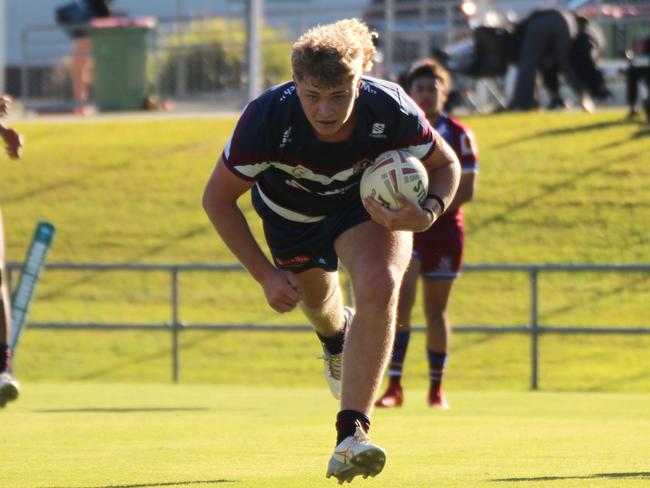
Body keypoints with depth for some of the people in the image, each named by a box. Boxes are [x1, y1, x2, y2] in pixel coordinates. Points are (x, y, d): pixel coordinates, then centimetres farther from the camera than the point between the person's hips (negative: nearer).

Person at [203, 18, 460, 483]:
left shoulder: (391, 109, -37)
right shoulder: (267, 119, -39)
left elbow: (446, 165, -15)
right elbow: (217, 198, -23)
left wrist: (428, 214, -36)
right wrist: (265, 274, -26)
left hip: (369, 200, -1)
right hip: (290, 210, 1)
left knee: (380, 286, -29)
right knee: (315, 298, 24)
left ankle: (352, 432, -29)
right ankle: (337, 336, 66)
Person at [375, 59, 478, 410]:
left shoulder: (458, 135, 0)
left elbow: (466, 190, -5)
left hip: (444, 228, 0)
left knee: (436, 311, 6)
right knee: (400, 302, -15)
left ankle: (436, 388, 18)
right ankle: (394, 386, -16)